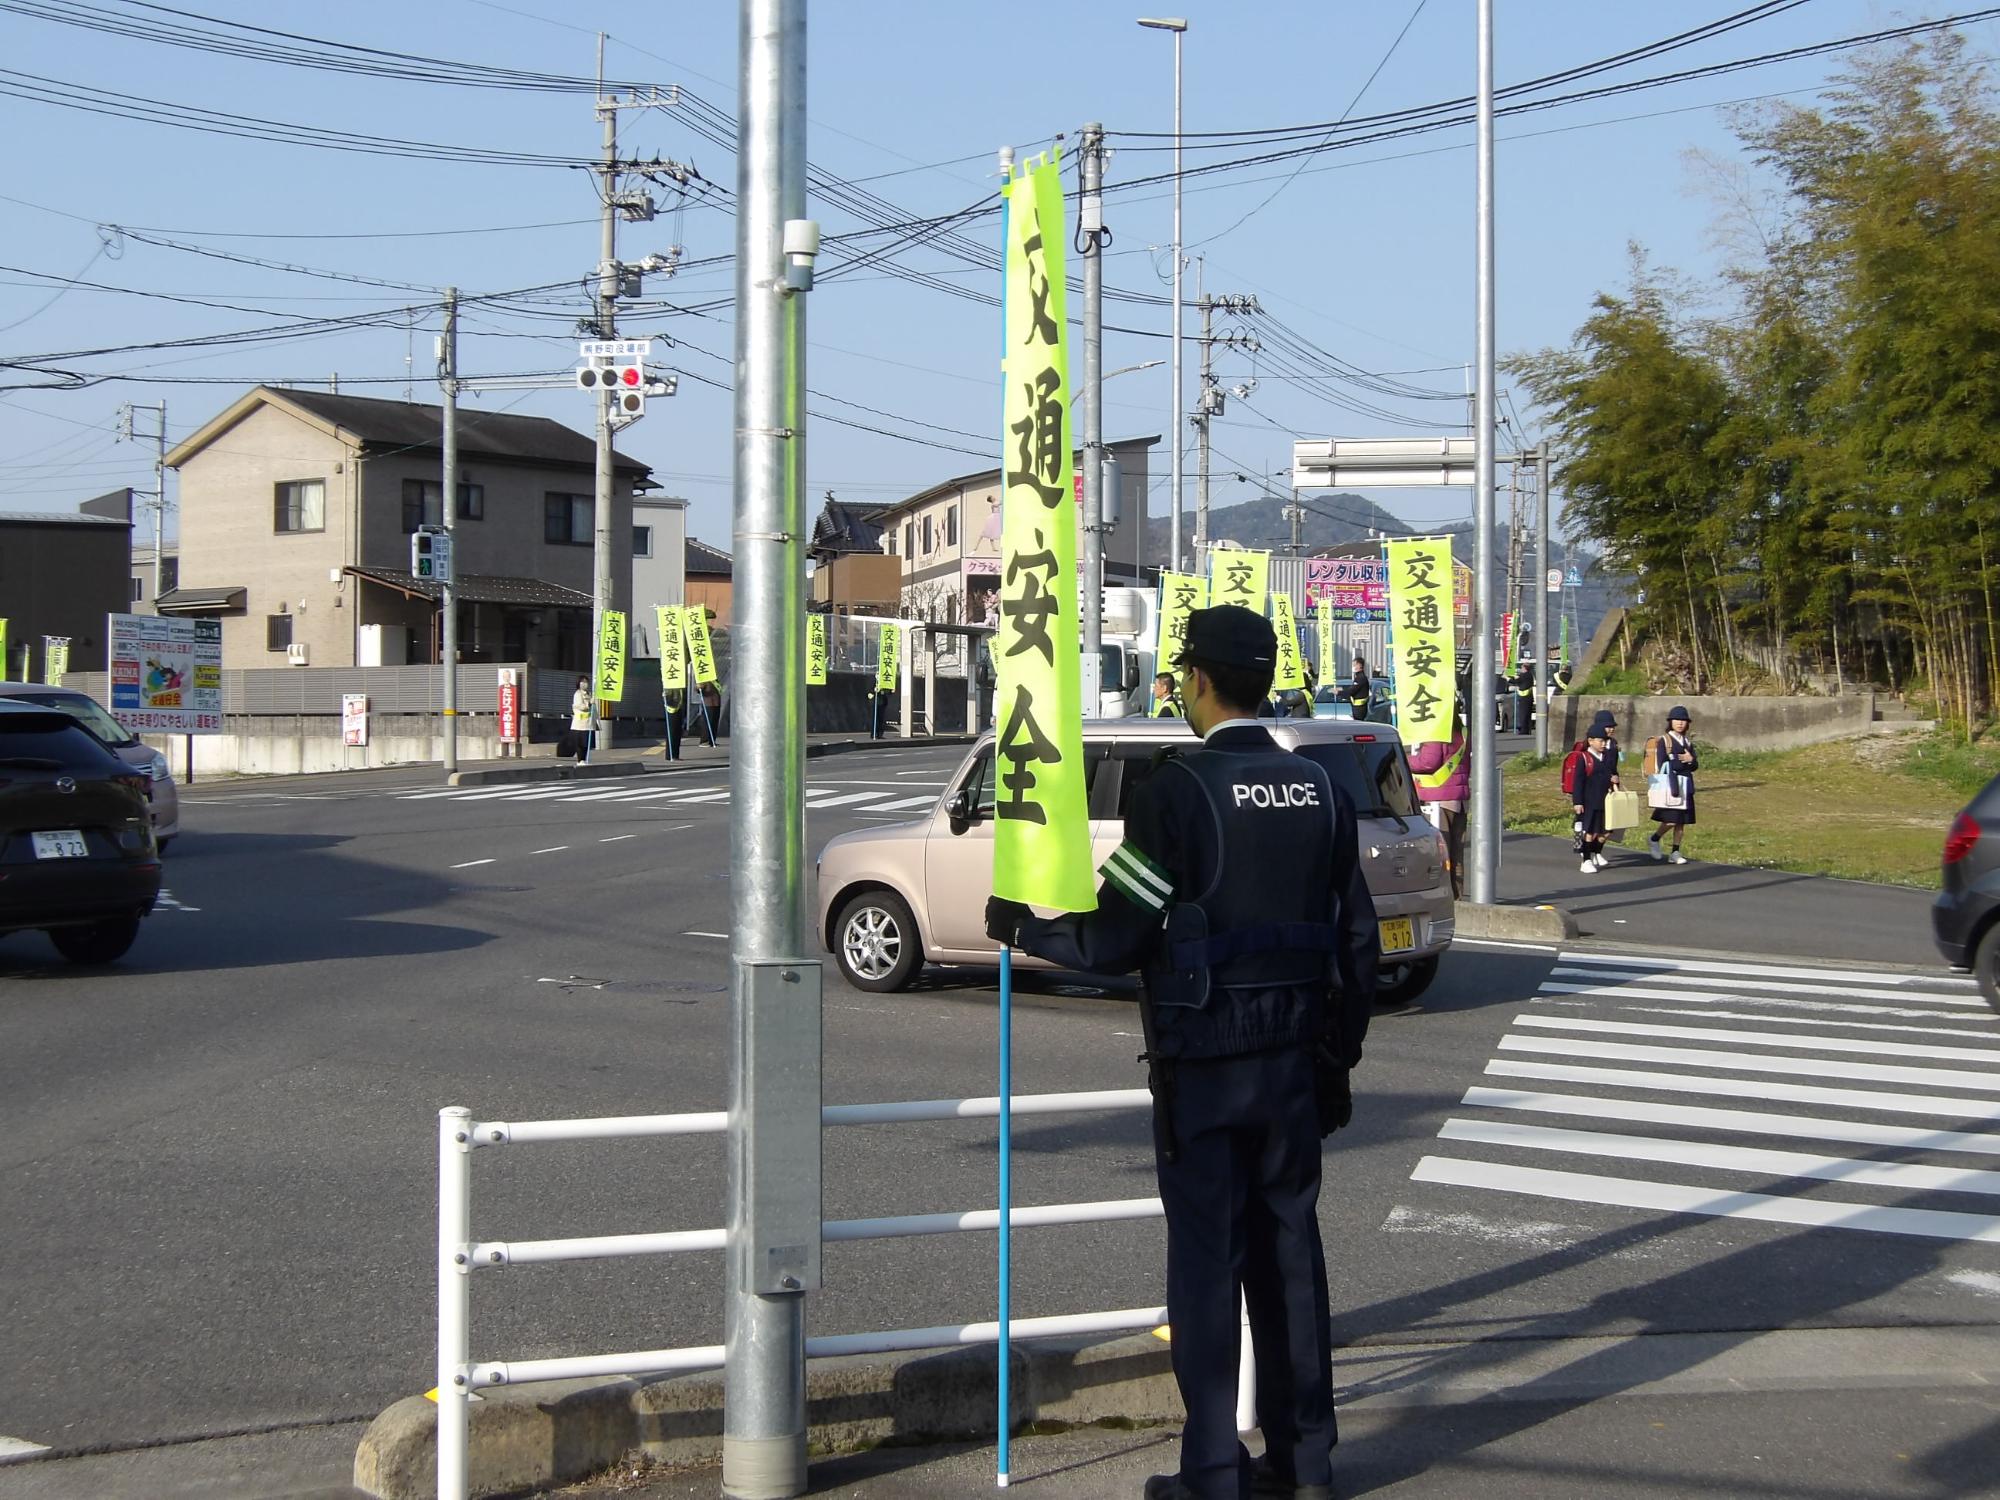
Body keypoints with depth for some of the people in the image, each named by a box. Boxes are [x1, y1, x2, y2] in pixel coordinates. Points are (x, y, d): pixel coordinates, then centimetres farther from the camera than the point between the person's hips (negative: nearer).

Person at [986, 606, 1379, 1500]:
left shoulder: (1177, 791, -13)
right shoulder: (1320, 791, 6)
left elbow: (1119, 940, -13)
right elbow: (1357, 943, 9)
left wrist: (1021, 929, 3)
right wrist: (1339, 1056, 19)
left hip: (1200, 1065, -6)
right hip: (1295, 1059, 6)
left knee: (1206, 1259, 1)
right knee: (1290, 1251, 12)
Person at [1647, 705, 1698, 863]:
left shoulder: (1688, 742, 15)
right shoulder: (1664, 740, -3)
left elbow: (1695, 766, 10)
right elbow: (1662, 765, -11)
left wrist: (1690, 759, -9)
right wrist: (1683, 761, -10)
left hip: (1685, 785, 6)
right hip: (1670, 784, -6)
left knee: (1682, 821, 3)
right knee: (1671, 820, -13)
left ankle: (1675, 853, 9)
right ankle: (1654, 840, 11)